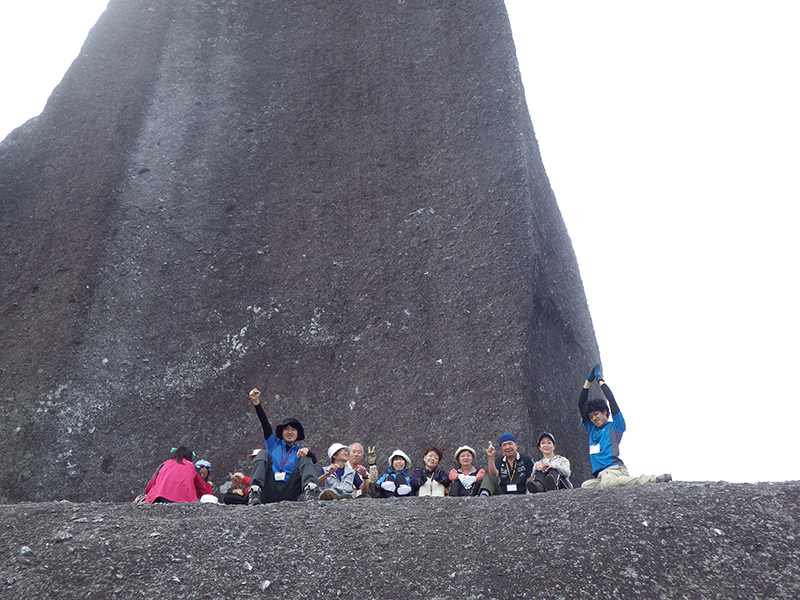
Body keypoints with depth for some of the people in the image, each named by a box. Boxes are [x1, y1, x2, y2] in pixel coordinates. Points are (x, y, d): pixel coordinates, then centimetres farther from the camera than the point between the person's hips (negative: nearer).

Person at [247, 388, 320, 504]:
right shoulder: (273, 444, 23)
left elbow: (314, 460, 2)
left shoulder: (299, 451, 24)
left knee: (306, 460, -14)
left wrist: (307, 451, -23)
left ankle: (309, 490, -45)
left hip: (288, 493, 0)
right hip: (268, 493, 0)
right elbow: (265, 424, 7)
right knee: (263, 453, -12)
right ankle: (255, 491, -36)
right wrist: (257, 403, -9)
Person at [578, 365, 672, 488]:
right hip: (600, 475, 7)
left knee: (607, 483, -38)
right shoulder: (591, 430, 26)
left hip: (613, 468, -7)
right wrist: (588, 382, 23)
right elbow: (581, 405, 26)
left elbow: (612, 401, 3)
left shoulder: (615, 426, 11)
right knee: (585, 485, -23)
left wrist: (600, 381, 11)